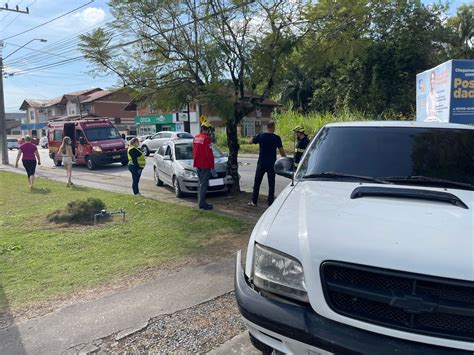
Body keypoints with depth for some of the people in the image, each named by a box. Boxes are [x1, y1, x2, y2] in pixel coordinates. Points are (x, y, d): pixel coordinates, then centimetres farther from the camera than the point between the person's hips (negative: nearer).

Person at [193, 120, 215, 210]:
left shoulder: (196, 138, 11)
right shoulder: (207, 139, -15)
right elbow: (209, 154, -19)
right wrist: (212, 167, -15)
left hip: (198, 165, 9)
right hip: (205, 165, -8)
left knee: (200, 183, 16)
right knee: (203, 184, -4)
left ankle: (200, 202, 23)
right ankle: (202, 204, -2)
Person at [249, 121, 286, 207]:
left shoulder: (260, 136, -3)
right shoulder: (276, 138, -7)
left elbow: (250, 141, 12)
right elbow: (281, 151, -7)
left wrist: (255, 138, 32)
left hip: (261, 163, 1)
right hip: (271, 164, -1)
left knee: (257, 183, 12)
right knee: (271, 184, 6)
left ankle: (254, 201, 16)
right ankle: (270, 203, 7)